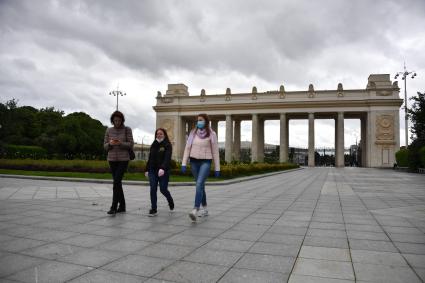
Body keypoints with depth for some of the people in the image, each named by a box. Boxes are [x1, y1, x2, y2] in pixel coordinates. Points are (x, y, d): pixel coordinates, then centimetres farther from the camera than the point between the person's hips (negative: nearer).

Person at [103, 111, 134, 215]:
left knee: (117, 182, -14)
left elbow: (131, 144, -7)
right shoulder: (109, 130, 5)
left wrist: (120, 143, -24)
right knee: (117, 183, 8)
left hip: (123, 159, -4)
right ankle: (122, 206, 18)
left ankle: (113, 207, -10)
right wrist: (110, 144, -17)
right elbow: (105, 146, 6)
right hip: (112, 159, 4)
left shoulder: (127, 129, -3)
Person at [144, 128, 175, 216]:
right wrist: (147, 170, 15)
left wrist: (163, 168, -32)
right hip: (152, 170, 5)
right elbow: (150, 158, 18)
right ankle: (153, 209, 3)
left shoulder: (167, 145, -4)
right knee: (153, 189, -3)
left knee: (163, 189, -1)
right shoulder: (153, 145, 13)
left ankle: (171, 202, 30)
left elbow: (167, 158, -18)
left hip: (163, 171, -4)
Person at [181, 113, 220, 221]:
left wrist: (217, 168, -2)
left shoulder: (212, 134, -4)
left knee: (199, 184, -23)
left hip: (205, 162, -4)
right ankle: (205, 209, 25)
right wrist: (183, 163, -4)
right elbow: (187, 149, 4)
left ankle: (195, 210, -29)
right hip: (194, 162, 4)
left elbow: (215, 152, -2)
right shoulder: (193, 133, 5)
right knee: (201, 186, 12)